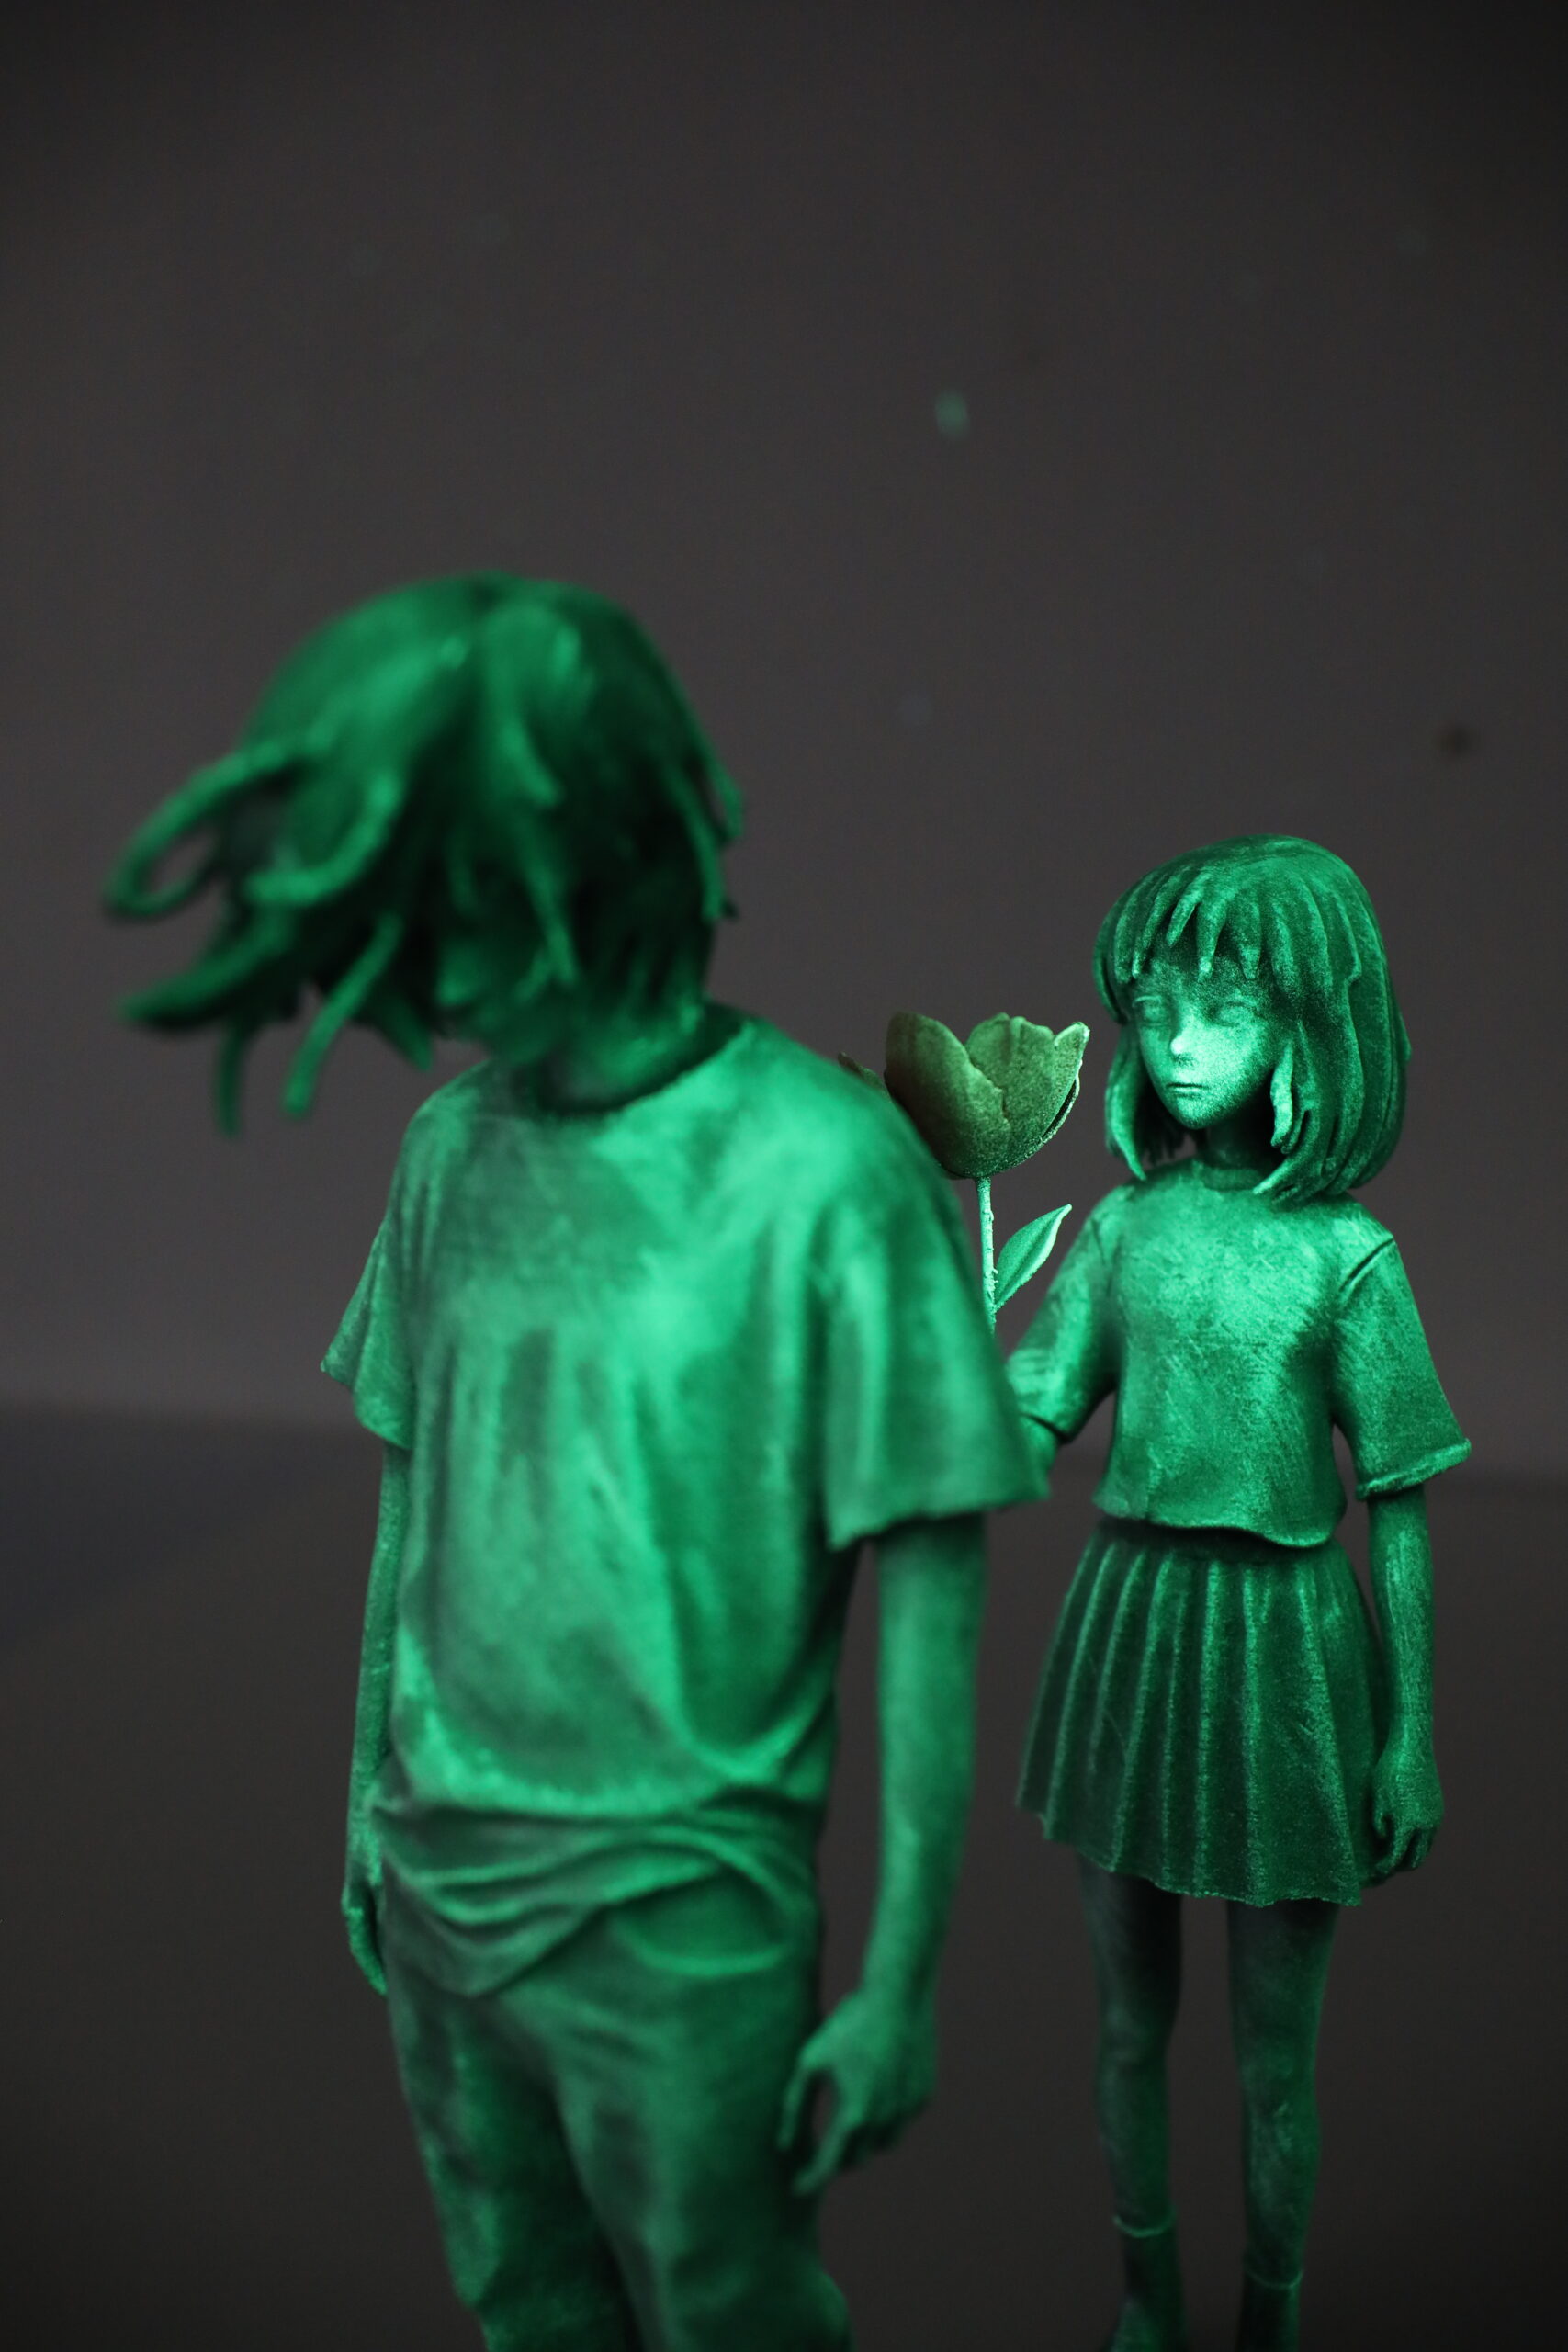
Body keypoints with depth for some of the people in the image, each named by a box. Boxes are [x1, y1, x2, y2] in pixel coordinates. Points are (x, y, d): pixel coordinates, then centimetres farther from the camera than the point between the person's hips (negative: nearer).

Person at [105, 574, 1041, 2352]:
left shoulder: (831, 1170, -19)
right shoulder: (454, 1145, 0)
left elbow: (926, 1609, -14)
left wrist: (901, 1982, -10)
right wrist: (372, 1801, 16)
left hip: (677, 1913, -5)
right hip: (441, 1870, 6)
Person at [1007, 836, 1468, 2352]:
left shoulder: (1347, 1257, -11)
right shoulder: (1123, 1228, -1)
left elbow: (1399, 1514, -5)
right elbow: (1024, 1436, -3)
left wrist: (1412, 1741, -3)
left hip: (1282, 1650, -3)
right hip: (1127, 1622, 3)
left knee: (1274, 2056, 12)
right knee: (1128, 2023, 18)